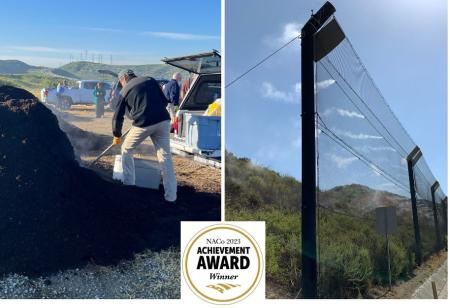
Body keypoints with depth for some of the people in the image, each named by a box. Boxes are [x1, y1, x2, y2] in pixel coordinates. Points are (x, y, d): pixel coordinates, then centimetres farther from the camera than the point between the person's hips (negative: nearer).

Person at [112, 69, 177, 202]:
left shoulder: (125, 90, 13)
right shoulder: (150, 80, 17)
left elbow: (118, 116, 16)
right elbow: (164, 101, 16)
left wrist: (117, 135, 29)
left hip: (143, 123, -2)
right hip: (163, 121, 3)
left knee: (126, 151, 21)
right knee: (165, 157, 6)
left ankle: (129, 186, 23)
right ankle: (171, 196, 4)